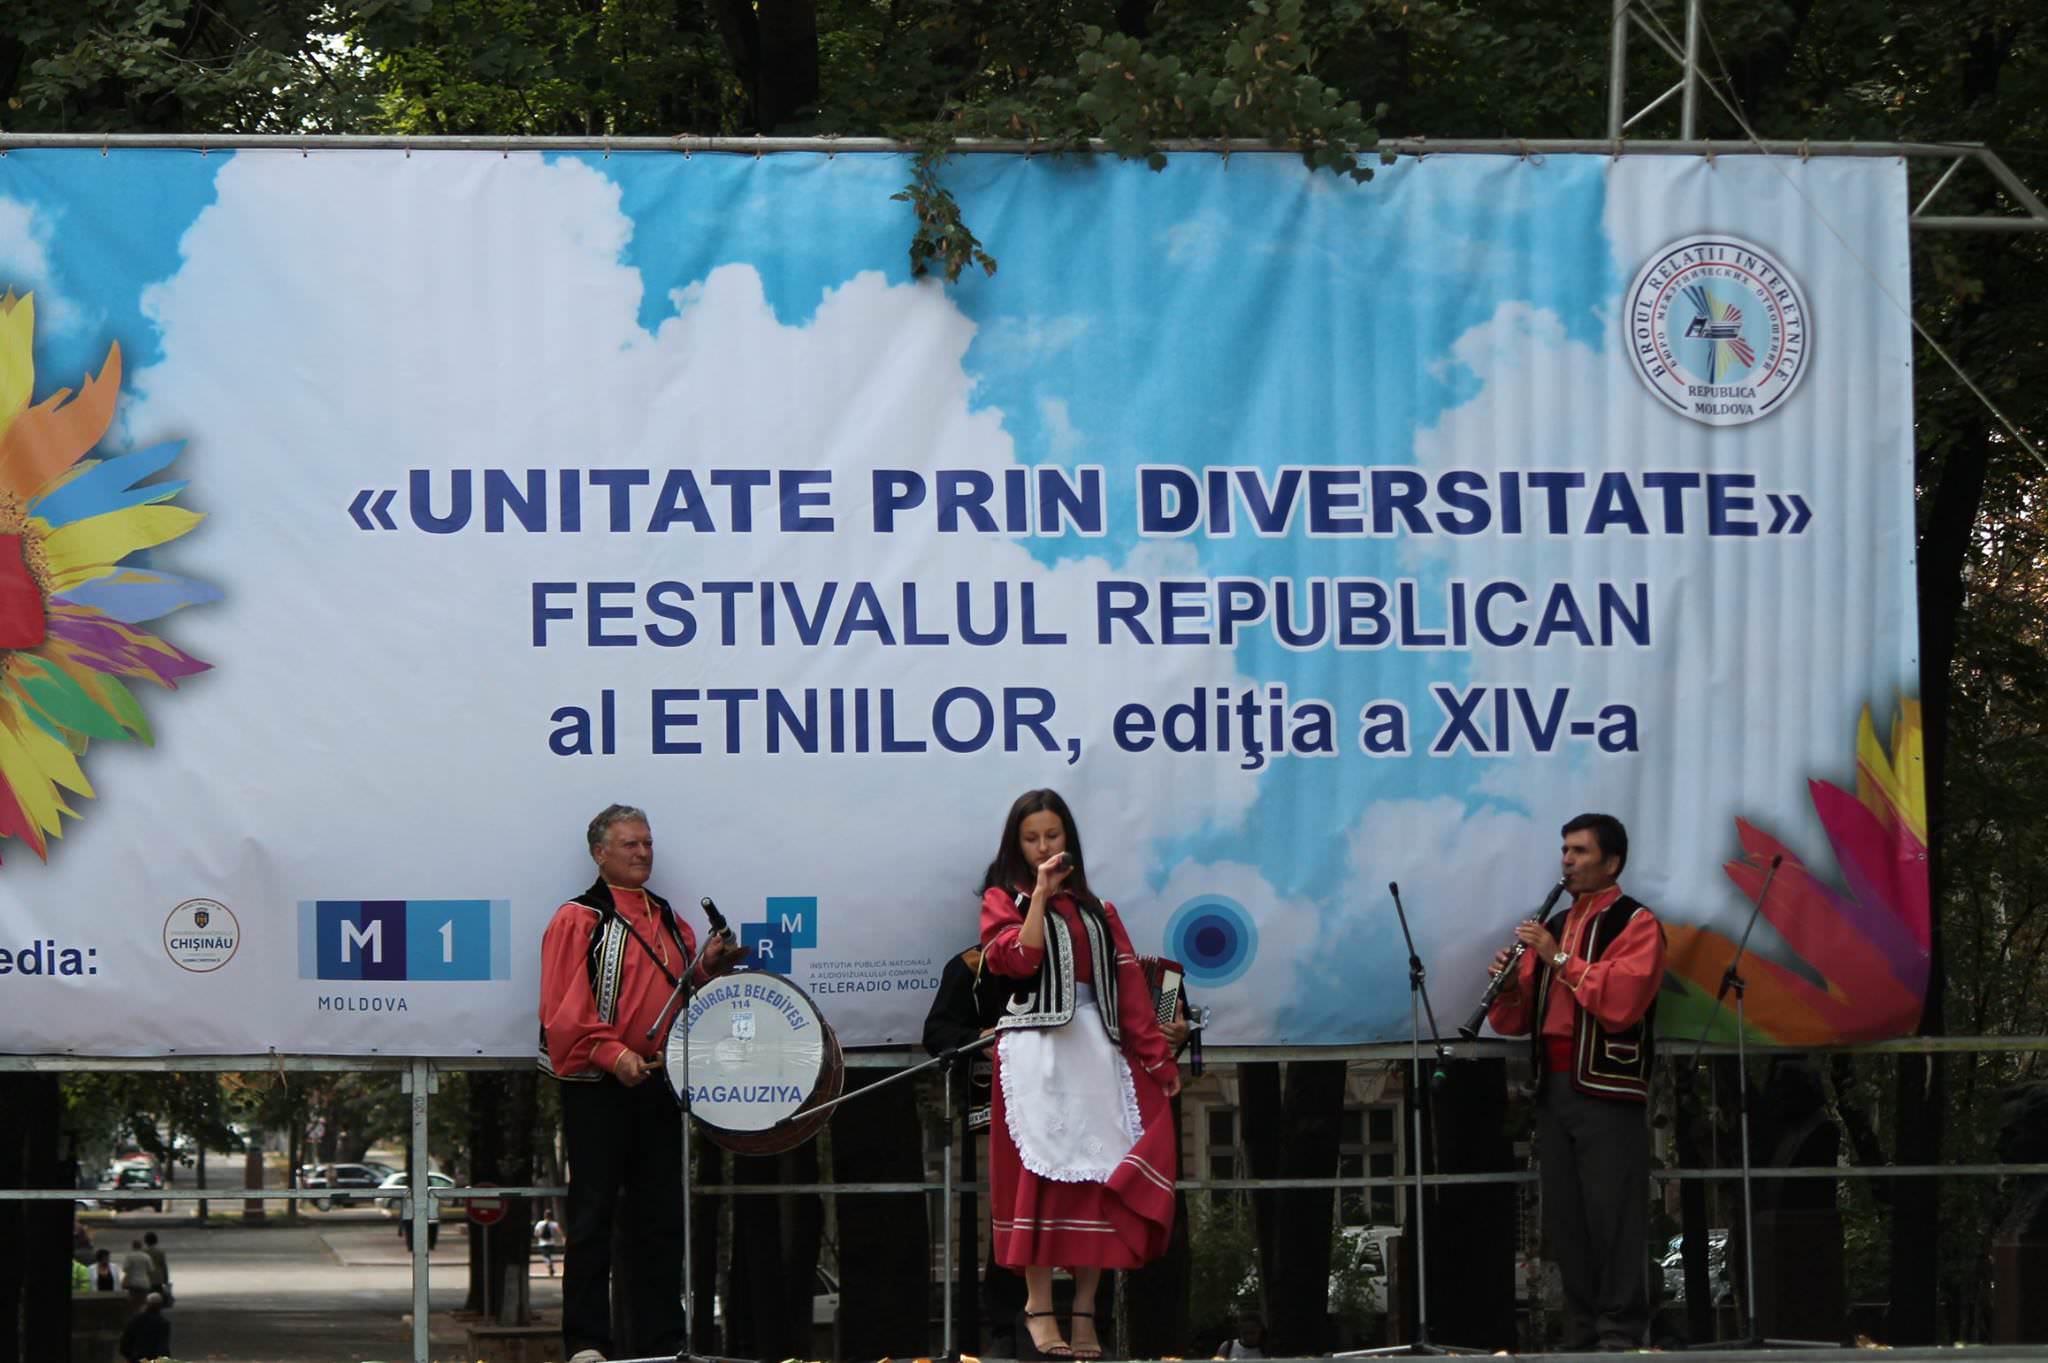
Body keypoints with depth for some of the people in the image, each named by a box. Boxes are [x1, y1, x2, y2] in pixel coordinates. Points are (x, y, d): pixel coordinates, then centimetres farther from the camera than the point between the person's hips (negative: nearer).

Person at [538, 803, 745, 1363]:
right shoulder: (579, 919, -3)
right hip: (596, 1087, -6)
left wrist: (708, 968, 1)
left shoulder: (671, 923, 18)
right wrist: (613, 1053, -22)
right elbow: (565, 1007, -12)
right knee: (593, 1215, -3)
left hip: (658, 1085, 6)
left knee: (661, 1215, 7)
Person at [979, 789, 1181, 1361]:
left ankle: (1085, 1310, -1)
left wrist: (1158, 1056, 9)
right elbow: (1018, 959, -12)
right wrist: (1040, 896, -11)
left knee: (1101, 1175, -3)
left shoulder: (1095, 909, 18)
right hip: (1037, 1051, -4)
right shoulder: (1004, 900, 8)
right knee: (1042, 1173, -9)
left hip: (1098, 1051, 4)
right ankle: (1039, 1306, -9)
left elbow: (1129, 985, 13)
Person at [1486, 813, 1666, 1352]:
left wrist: (1560, 959, -19)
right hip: (1554, 1089, 7)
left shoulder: (1635, 923, -2)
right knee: (1564, 1221, 7)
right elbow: (1515, 1019, 18)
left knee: (1612, 1218, -7)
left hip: (1608, 1090, -7)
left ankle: (1620, 1335, -4)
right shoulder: (1554, 927, 19)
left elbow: (1621, 1002, -18)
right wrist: (1507, 985, -3)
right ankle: (1582, 1336, 13)